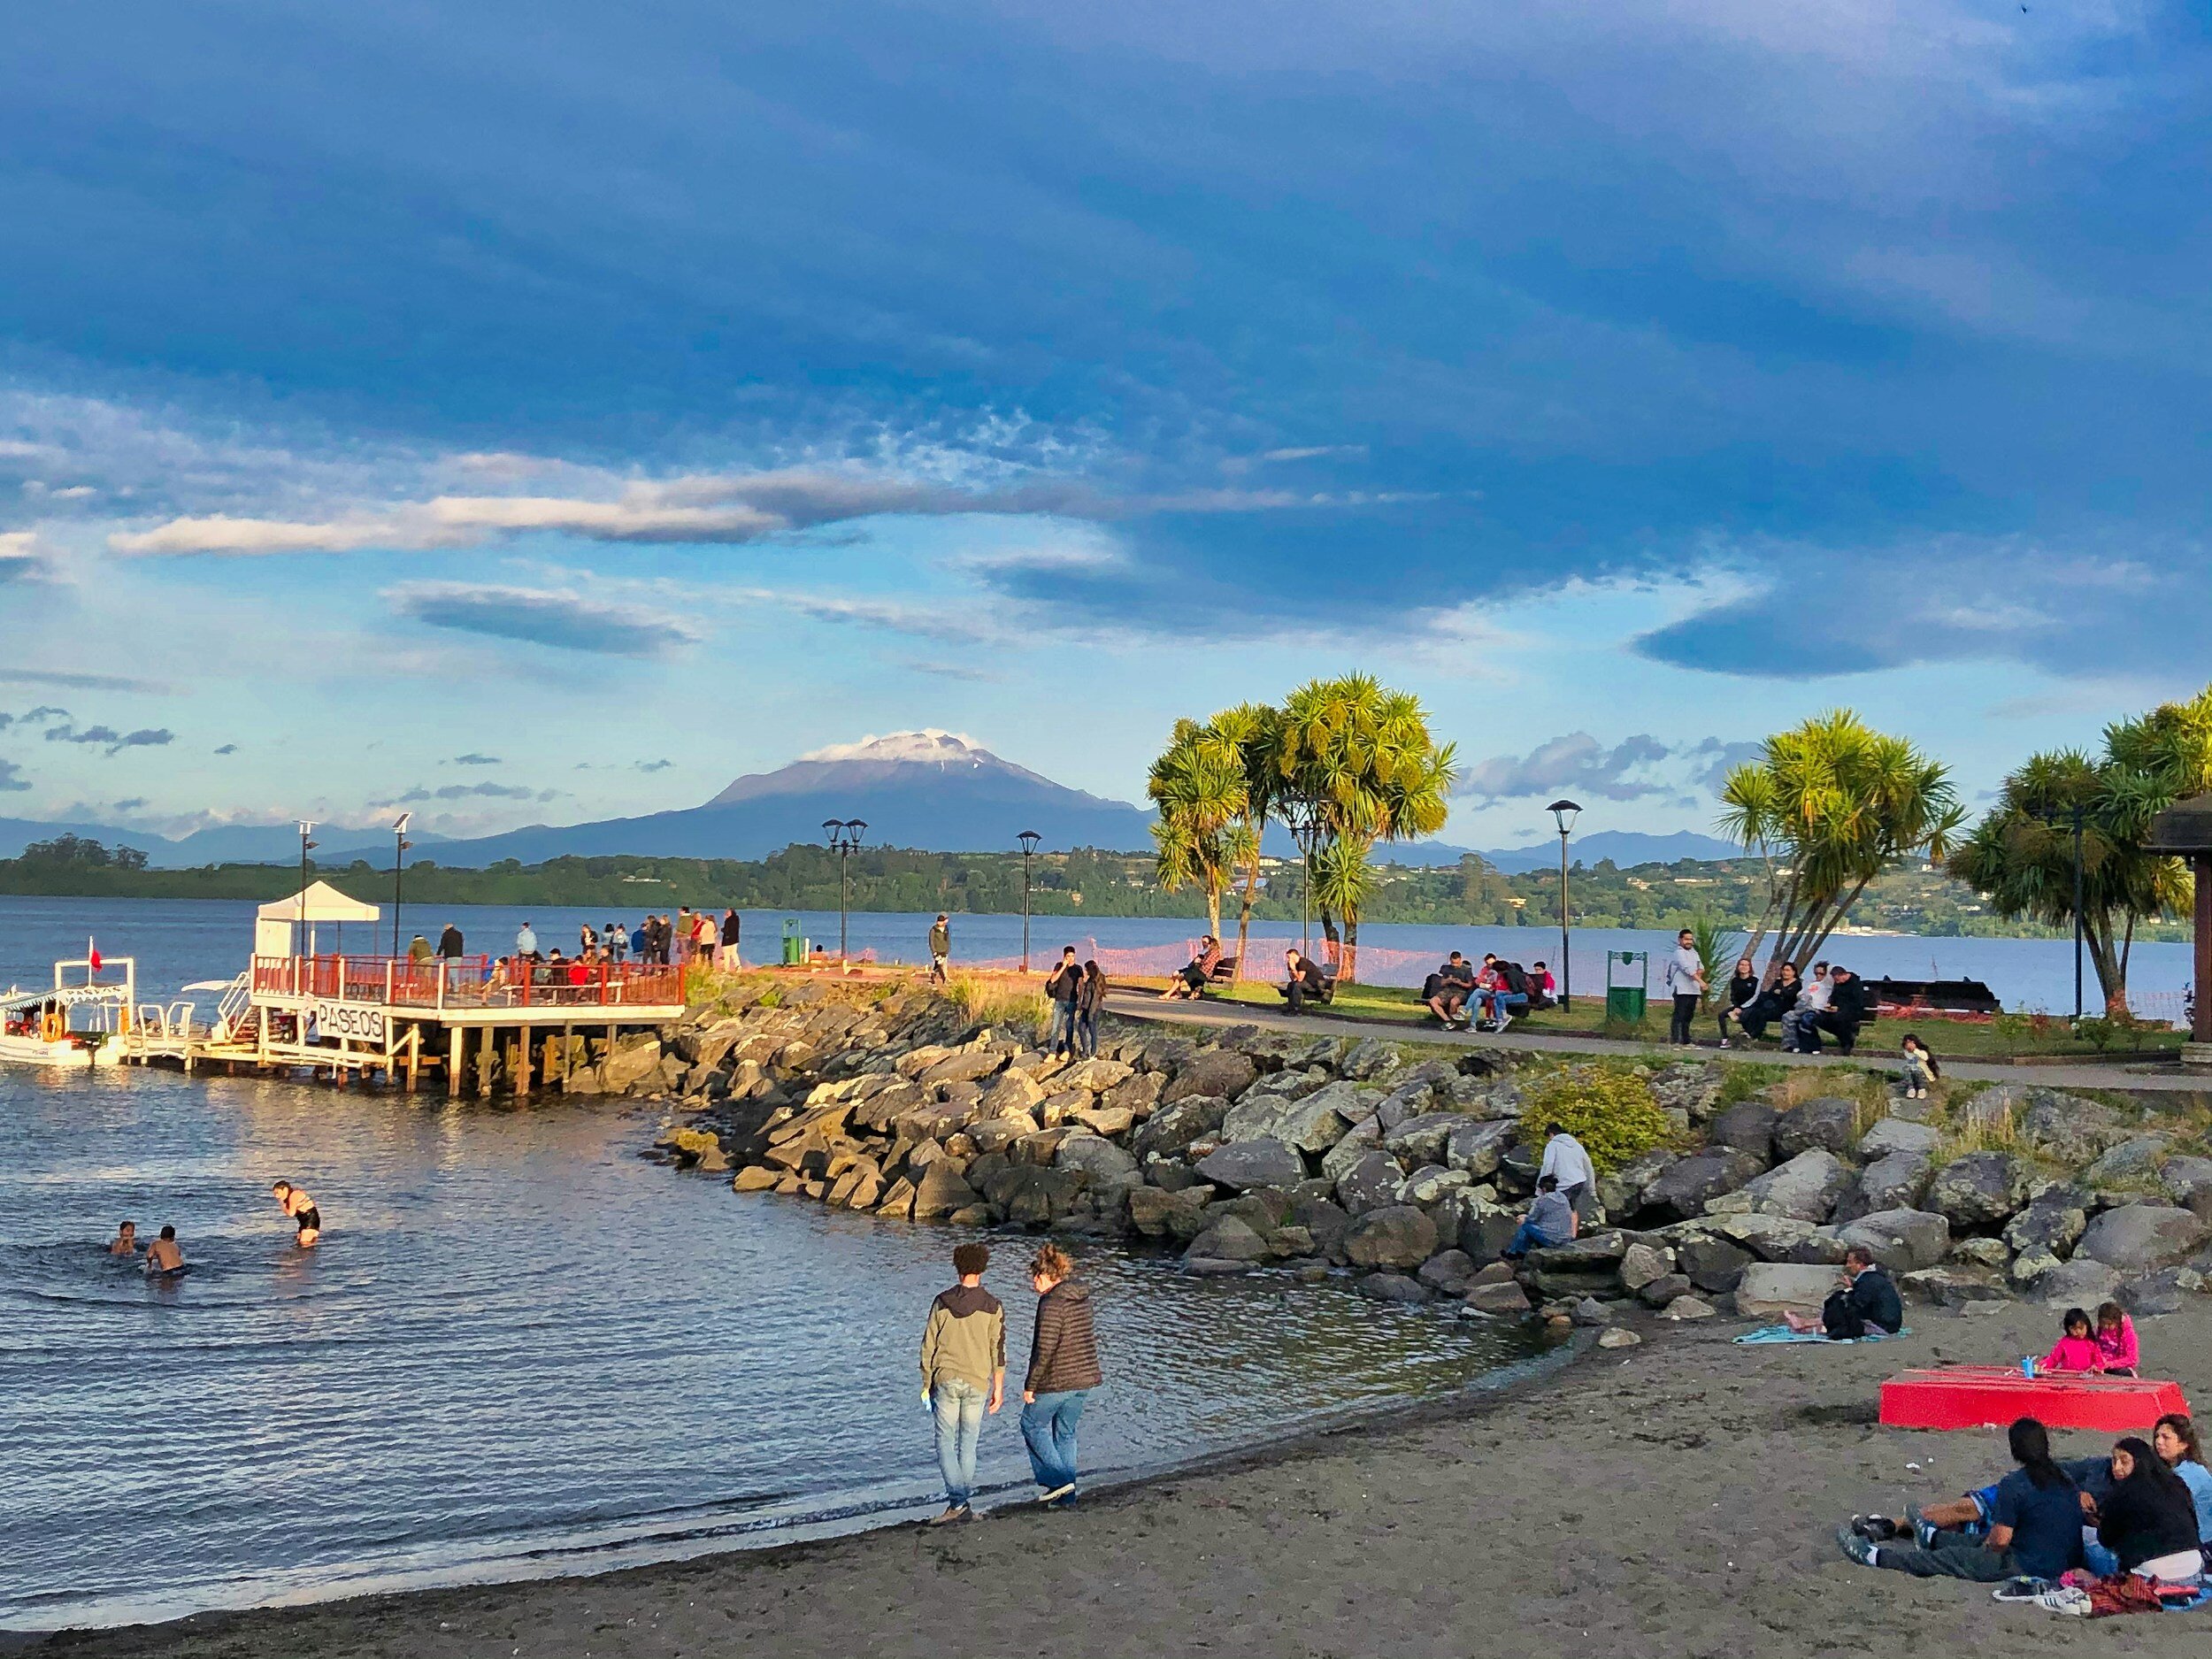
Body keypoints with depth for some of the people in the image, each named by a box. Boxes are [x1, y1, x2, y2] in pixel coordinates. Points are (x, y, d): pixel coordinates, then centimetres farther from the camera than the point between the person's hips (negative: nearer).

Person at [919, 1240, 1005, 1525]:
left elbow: (928, 1345, 2)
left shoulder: (942, 1303, 0)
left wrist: (926, 1384, 11)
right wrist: (998, 1390, 7)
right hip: (977, 1383, 1)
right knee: (968, 1443, 11)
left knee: (946, 1442, 3)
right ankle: (964, 1504, 11)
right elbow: (998, 1351, 0)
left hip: (945, 1381, -1)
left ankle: (956, 1500, -12)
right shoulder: (992, 1307, -1)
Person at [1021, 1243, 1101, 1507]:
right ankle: (1066, 1494, 19)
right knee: (1066, 1433, 18)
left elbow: (1045, 1349, -20)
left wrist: (1030, 1385, -14)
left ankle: (1056, 1479, 3)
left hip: (1056, 1380, -8)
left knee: (1033, 1424, 12)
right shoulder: (1082, 1297, 8)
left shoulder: (1051, 1303, -18)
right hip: (1084, 1377, 8)